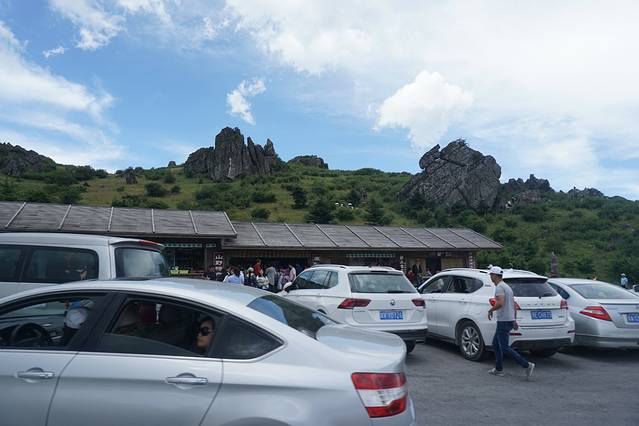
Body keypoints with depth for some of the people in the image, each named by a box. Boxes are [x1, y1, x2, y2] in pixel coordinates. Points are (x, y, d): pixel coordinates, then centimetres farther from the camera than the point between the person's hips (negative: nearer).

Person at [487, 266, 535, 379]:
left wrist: (490, 310, -12)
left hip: (503, 321, -10)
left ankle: (526, 365, -11)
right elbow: (514, 305, 21)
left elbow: (500, 303, -29)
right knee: (495, 344, 16)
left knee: (504, 347, -8)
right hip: (509, 320, 10)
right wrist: (514, 320, 24)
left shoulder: (499, 287, -15)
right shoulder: (507, 287, 17)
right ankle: (498, 369, 20)